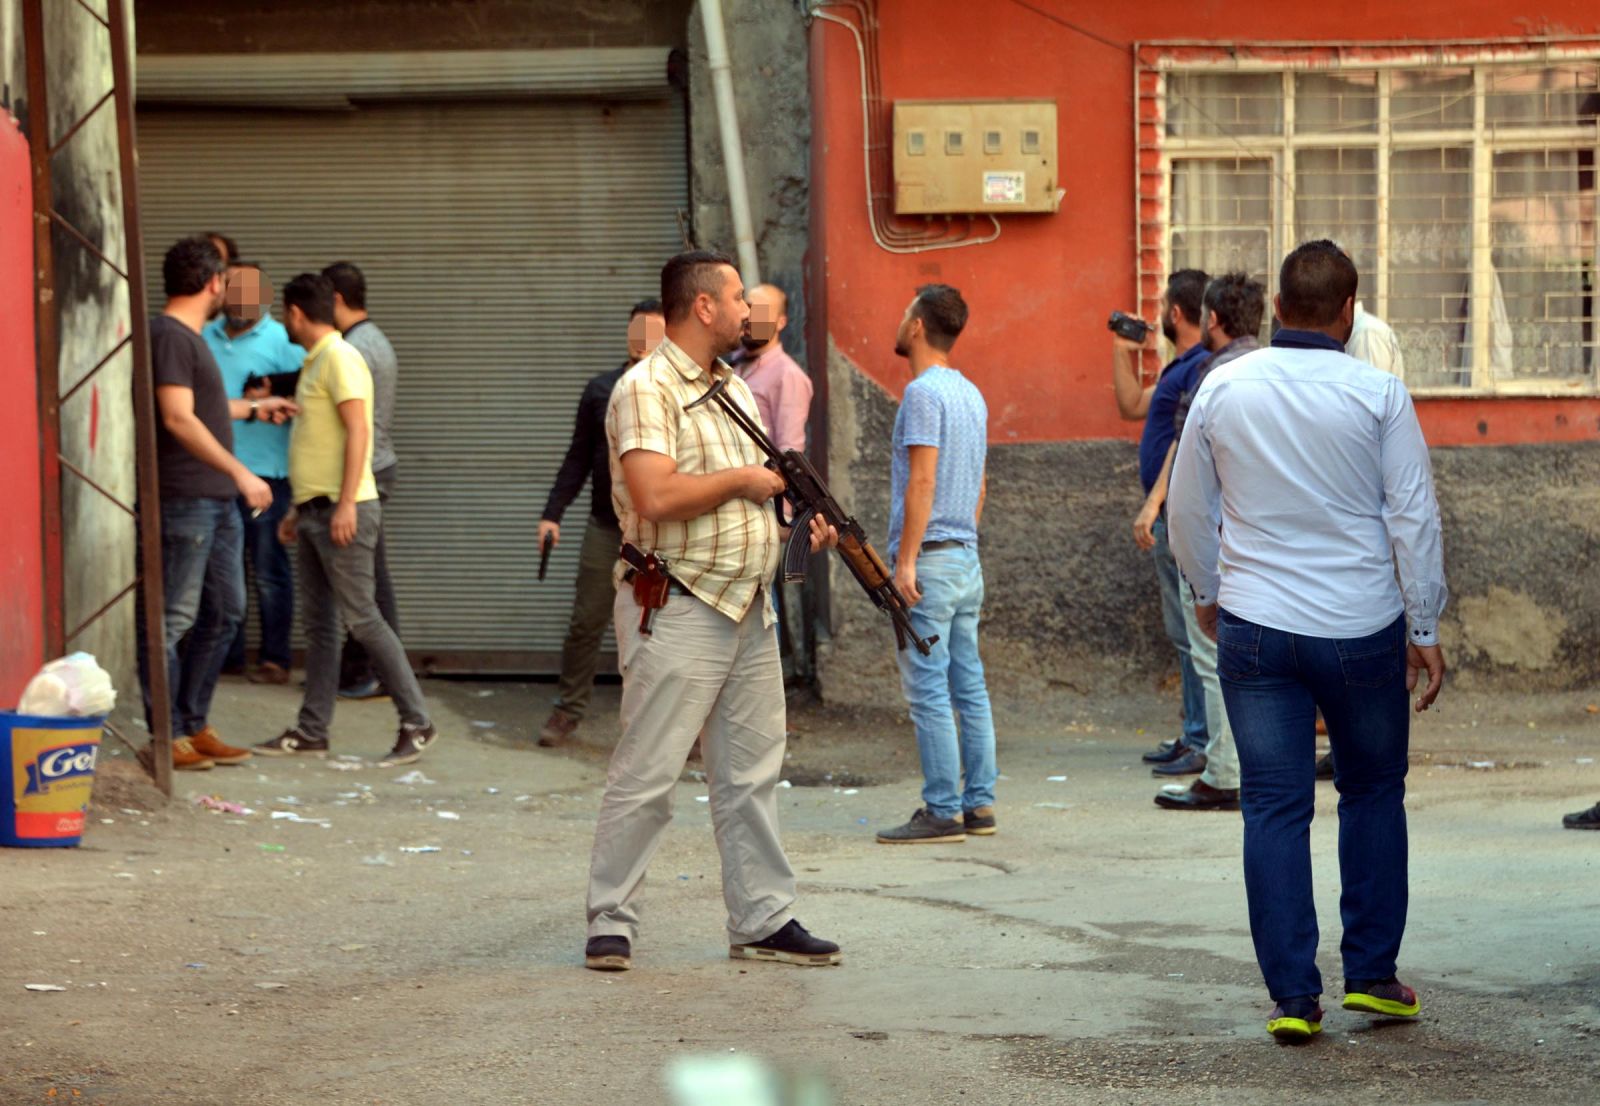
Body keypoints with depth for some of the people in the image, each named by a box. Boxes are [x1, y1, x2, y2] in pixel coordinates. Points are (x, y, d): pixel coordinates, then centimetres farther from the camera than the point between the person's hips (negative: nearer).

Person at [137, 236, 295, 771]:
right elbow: (179, 419, -22)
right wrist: (239, 472, -23)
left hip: (217, 501, 11)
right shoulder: (169, 336, -14)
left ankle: (193, 726, 19)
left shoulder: (190, 338, 18)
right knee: (172, 620, -5)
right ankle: (165, 737, -2)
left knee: (226, 611, 13)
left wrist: (254, 407, 46)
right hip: (184, 501, -11)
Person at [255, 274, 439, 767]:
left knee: (361, 617, -9)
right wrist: (299, 508, 24)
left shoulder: (339, 358, -12)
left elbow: (357, 430, -20)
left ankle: (417, 723, -6)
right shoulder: (315, 362, 18)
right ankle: (311, 730, 11)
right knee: (318, 622, 9)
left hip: (343, 511, -10)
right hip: (316, 512, 10)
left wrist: (346, 504, -25)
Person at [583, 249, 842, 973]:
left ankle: (763, 920, 17)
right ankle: (610, 923, 4)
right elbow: (658, 496, -26)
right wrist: (741, 481, -14)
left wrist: (805, 524, 7)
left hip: (749, 608, 9)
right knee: (647, 774, -4)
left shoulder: (735, 389, 16)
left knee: (752, 773, 11)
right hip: (676, 611, -9)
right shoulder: (647, 390, -14)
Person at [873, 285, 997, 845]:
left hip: (929, 556, -9)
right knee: (968, 687, 10)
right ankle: (979, 802, 12)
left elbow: (922, 482, -18)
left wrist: (906, 560, -18)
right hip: (967, 558, 9)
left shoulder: (924, 392, -13)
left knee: (927, 690, -7)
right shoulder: (971, 394, 15)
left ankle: (942, 810, -8)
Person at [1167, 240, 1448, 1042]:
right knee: (1373, 793, 16)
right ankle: (1371, 973, 17)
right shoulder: (1378, 395, -7)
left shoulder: (1223, 389, 0)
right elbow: (1414, 517, -6)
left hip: (1255, 628, 1)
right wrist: (1424, 630, 2)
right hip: (1361, 628, -1)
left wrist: (1206, 593, 26)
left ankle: (1293, 996, 2)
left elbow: (1187, 510, 10)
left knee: (1274, 809, 4)